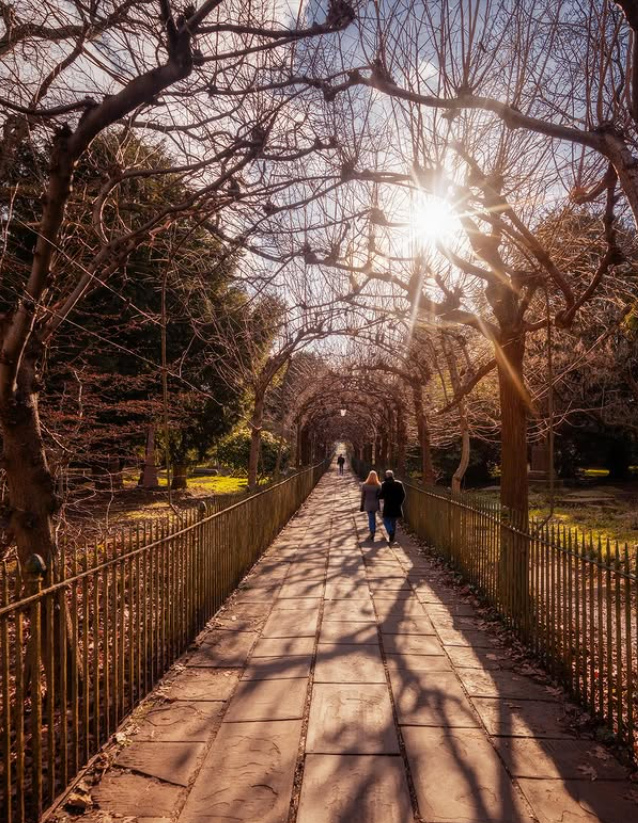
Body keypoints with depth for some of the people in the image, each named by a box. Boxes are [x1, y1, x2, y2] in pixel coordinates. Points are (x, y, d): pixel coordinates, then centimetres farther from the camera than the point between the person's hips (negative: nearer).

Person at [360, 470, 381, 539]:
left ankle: (372, 532, -2)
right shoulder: (378, 485, -11)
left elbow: (363, 496, -5)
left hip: (367, 504, -1)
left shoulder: (364, 485, -9)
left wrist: (362, 506, 5)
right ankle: (373, 530, 33)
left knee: (370, 518, 7)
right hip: (375, 504, 1)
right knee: (373, 517, 22)